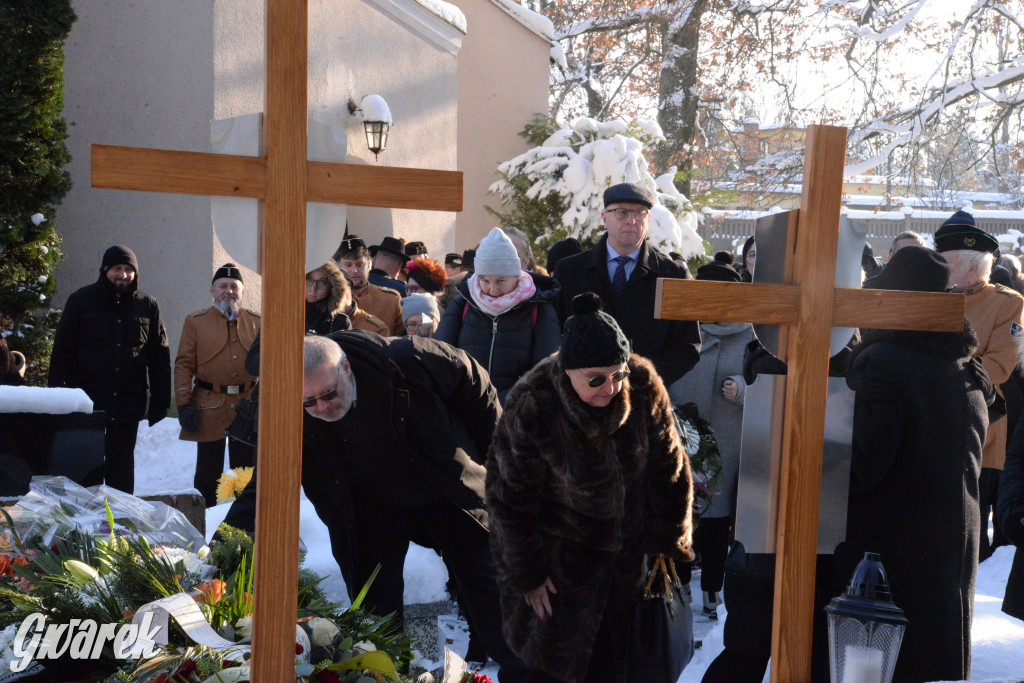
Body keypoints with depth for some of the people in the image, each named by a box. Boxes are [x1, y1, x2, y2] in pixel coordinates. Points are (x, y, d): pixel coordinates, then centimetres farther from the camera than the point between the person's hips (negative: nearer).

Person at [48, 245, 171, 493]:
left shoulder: (147, 306, 7)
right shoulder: (81, 300, 3)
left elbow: (160, 358, 9)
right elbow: (62, 353, 2)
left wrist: (159, 402, 4)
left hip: (129, 403, 2)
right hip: (88, 399, -1)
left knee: (122, 464, 8)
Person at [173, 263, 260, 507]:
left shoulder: (257, 322, 8)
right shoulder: (196, 321, 3)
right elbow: (183, 364, 0)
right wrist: (184, 403, -9)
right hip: (209, 408, -2)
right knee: (208, 473, 5)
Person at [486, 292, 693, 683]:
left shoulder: (643, 384, -18)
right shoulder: (530, 408, -28)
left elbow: (667, 467, -4)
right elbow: (512, 498, -15)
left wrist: (669, 542, 3)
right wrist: (527, 573, -7)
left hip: (626, 545, 3)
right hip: (560, 555, -3)